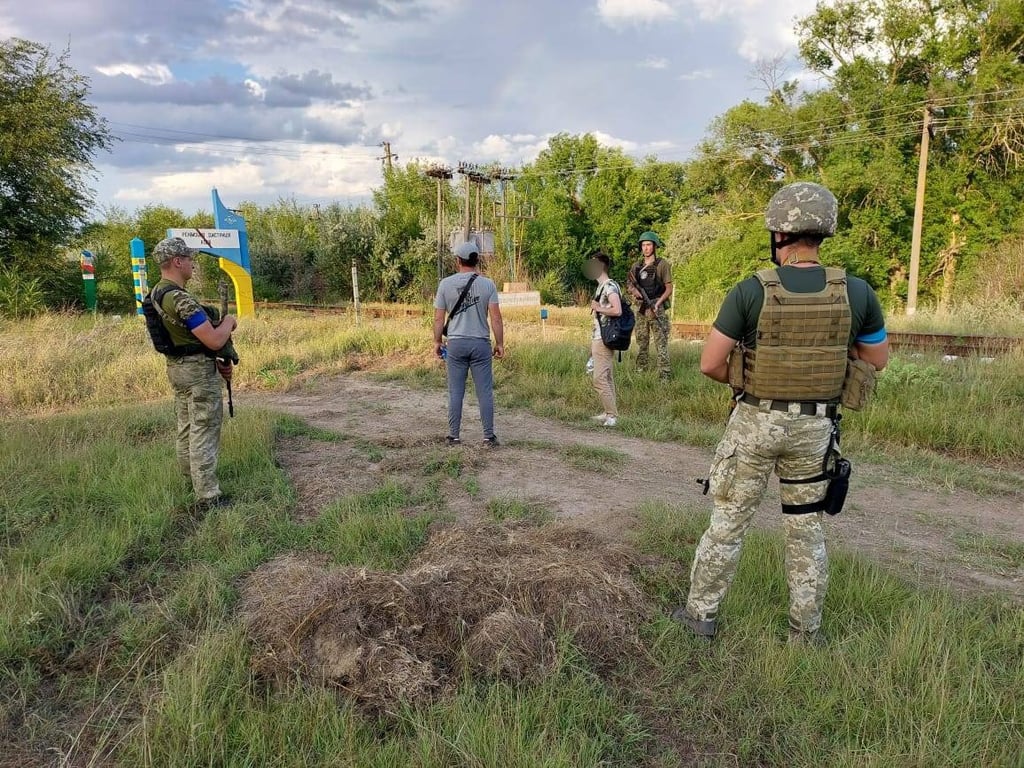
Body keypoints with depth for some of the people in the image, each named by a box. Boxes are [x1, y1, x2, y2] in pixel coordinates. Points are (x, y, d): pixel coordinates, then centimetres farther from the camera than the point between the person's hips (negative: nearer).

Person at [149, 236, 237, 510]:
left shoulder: (156, 293, 8)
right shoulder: (181, 299, -24)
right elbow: (214, 340, -26)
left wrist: (214, 361, 15)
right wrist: (229, 322, -6)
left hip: (176, 367, 10)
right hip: (198, 370, -10)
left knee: (186, 429, 20)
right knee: (204, 433, -4)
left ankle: (191, 481, 34)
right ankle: (208, 495, 1)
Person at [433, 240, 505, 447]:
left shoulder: (446, 284, -1)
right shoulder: (487, 284, -3)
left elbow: (439, 317, 1)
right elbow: (496, 317, -6)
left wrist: (437, 341, 12)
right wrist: (500, 344, 3)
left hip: (455, 343, 1)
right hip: (481, 344, -1)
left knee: (456, 392, 8)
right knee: (485, 392, 4)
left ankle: (454, 436, 13)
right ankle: (489, 436, 7)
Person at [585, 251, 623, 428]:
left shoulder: (610, 286, -15)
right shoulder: (601, 287, 15)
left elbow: (617, 310, -28)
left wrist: (598, 308, -13)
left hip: (604, 339, -10)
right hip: (599, 338, 10)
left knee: (600, 379, -10)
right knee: (607, 378, 12)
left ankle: (612, 415, -5)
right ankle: (609, 413, 18)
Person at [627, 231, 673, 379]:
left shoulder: (662, 265, -4)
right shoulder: (636, 266, 11)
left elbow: (669, 289, -5)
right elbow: (631, 285, 19)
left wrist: (657, 303, -18)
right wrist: (634, 291, -5)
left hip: (657, 310, -5)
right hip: (641, 310, 5)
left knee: (661, 344, -9)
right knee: (641, 343, 12)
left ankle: (665, 375, -9)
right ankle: (640, 371, 22)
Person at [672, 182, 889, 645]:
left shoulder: (751, 291, -15)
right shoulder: (856, 292, -7)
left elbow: (709, 364, -14)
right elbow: (877, 360, 7)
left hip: (756, 421, -2)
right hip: (814, 427, 2)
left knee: (729, 520, 12)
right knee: (806, 528, 16)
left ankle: (700, 611, 24)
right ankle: (806, 631, 28)